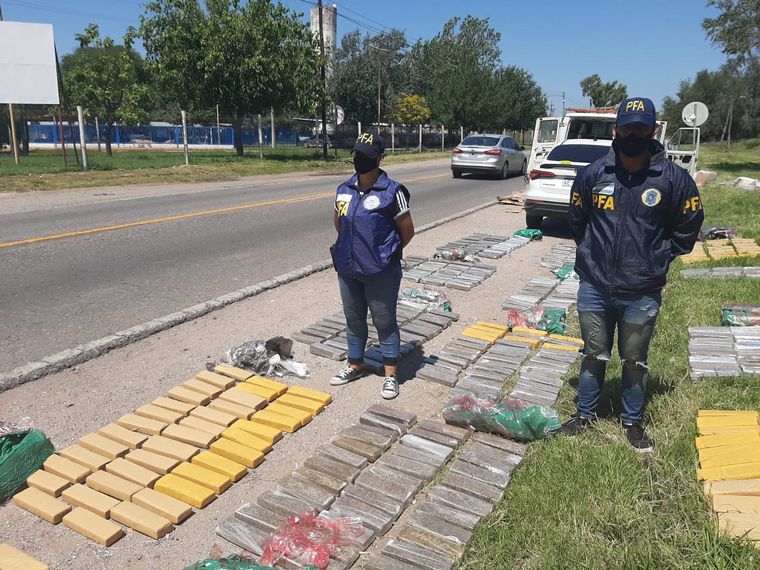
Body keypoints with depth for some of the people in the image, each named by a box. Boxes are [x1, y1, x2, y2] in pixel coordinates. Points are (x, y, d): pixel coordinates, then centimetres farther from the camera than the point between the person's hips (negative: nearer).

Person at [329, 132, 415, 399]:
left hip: (381, 272, -5)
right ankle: (355, 365, 37)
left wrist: (387, 253, 7)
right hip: (347, 269, 6)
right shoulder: (344, 190, 3)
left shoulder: (392, 191, -14)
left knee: (385, 322, 7)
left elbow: (407, 231, -5)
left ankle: (390, 374, 21)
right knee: (353, 320, 19)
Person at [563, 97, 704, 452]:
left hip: (642, 295, -1)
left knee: (635, 361, 15)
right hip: (594, 289, 1)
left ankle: (632, 421, 36)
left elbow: (688, 227, 7)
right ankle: (585, 413, 36)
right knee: (594, 355, 17)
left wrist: (657, 258, 3)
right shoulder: (593, 174, -4)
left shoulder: (673, 178, -8)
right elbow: (577, 220, 12)